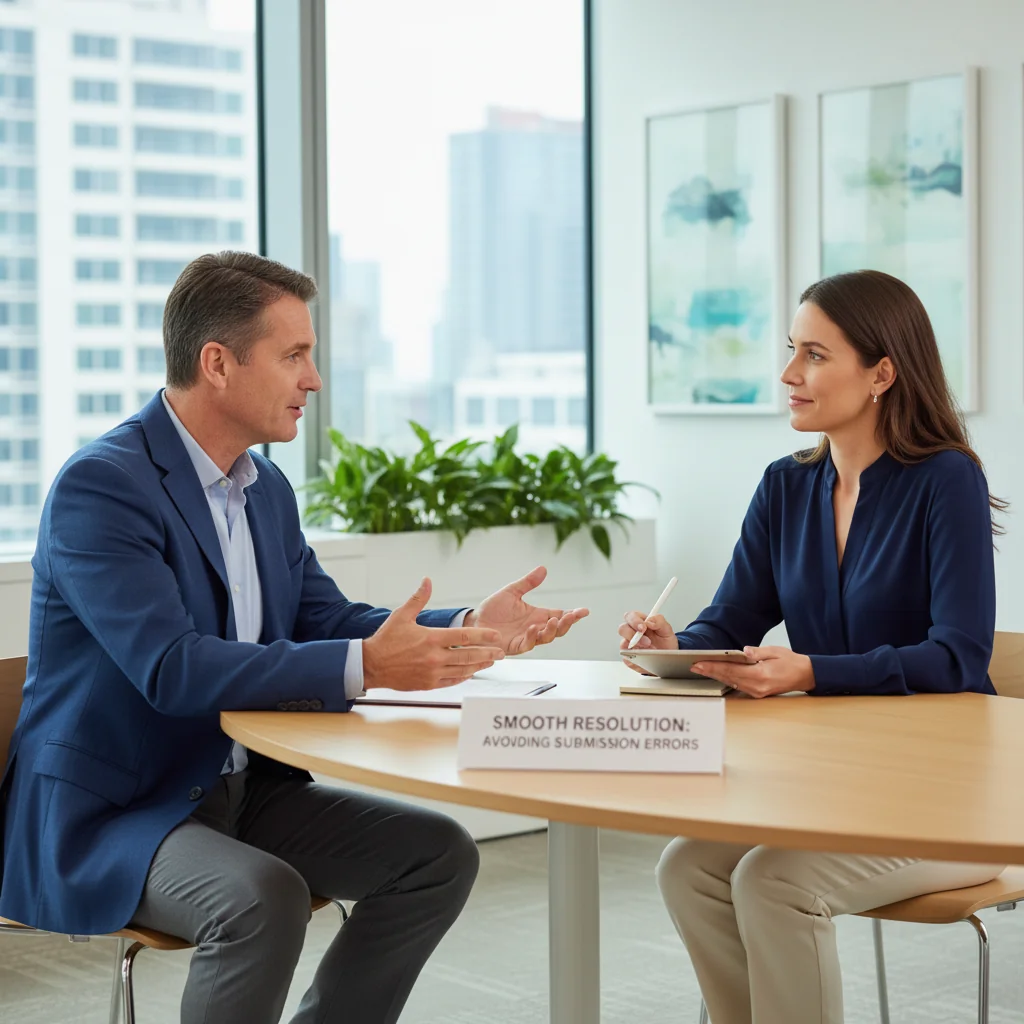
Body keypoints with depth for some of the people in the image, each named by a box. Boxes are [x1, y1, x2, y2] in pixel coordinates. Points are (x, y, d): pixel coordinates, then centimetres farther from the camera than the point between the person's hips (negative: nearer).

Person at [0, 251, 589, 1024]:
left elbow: (325, 622, 12)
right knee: (265, 897, -34)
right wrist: (365, 668, -35)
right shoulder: (100, 486, -19)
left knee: (439, 854, -2)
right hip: (103, 814, -8)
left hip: (237, 786, 9)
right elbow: (172, 669, -29)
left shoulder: (266, 487, 9)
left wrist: (469, 631, -4)